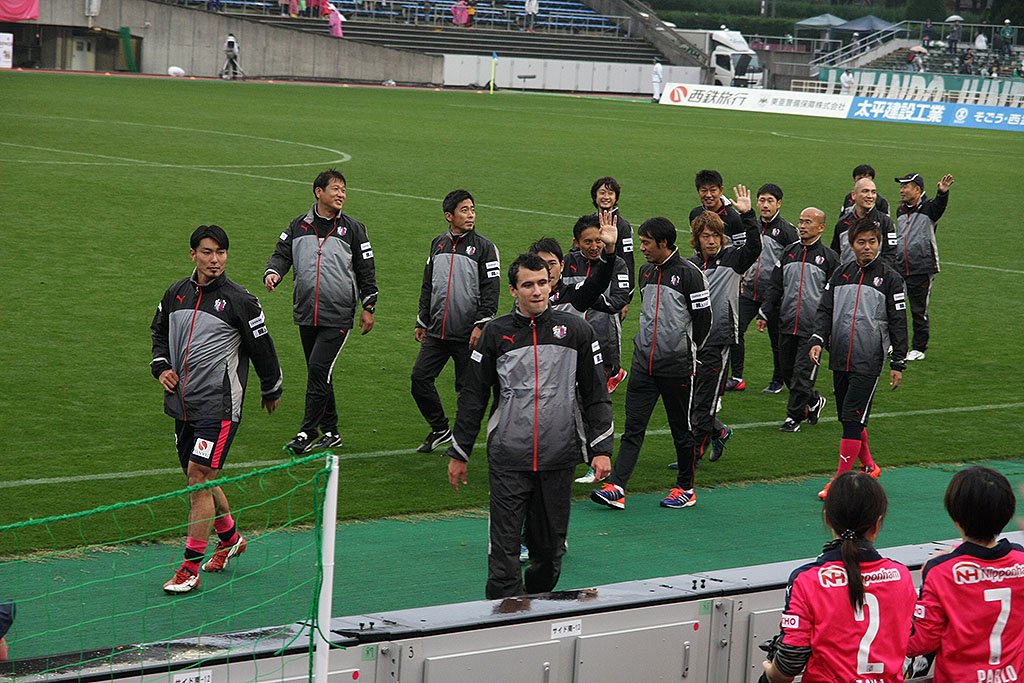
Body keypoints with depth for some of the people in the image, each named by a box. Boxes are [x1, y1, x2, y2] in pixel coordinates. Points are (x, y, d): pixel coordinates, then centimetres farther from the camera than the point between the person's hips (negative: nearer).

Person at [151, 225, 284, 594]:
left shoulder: (240, 300, -8)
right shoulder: (176, 293, 8)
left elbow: (262, 346, 2)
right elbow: (160, 332, 24)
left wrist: (271, 390, 11)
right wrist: (162, 367, 7)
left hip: (219, 406, -6)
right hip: (182, 404, 6)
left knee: (199, 478, -11)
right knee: (199, 479, 16)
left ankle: (190, 569, -8)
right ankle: (230, 538, 40)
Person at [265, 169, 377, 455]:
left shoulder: (353, 229, 2)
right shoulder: (298, 226, 7)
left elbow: (366, 271, 7)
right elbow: (282, 254, 5)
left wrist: (368, 307, 6)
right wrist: (273, 272, -17)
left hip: (338, 316, -4)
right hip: (306, 314, 4)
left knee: (319, 369, -14)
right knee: (318, 374, 10)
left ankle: (307, 434, -9)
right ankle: (330, 433, 20)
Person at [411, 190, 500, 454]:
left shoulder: (484, 247, -4)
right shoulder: (438, 244, 11)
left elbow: (491, 289, -8)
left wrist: (480, 325, -16)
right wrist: (421, 322, 18)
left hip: (467, 334, -5)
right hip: (437, 331, 5)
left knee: (467, 388, 1)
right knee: (420, 377, 1)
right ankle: (440, 429, 17)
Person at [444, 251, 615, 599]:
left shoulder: (575, 329, 4)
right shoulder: (496, 332, 4)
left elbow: (596, 394, 8)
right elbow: (473, 397, 10)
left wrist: (601, 449, 0)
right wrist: (459, 453, 10)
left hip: (559, 457, 1)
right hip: (508, 458, -1)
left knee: (549, 544, 9)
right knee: (504, 547, -6)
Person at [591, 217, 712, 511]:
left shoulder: (689, 274, -11)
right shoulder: (646, 272, 11)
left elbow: (703, 317, -6)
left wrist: (687, 352, 3)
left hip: (677, 366, -6)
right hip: (643, 363, 6)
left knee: (681, 428, 6)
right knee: (633, 426, -2)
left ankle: (685, 489, 19)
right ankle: (616, 488, -8)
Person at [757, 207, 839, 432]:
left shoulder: (829, 257, -2)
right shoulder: (789, 252, 10)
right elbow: (776, 286, 13)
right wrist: (764, 314, 6)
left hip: (813, 327, -5)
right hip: (787, 324, 5)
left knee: (803, 373, -5)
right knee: (787, 370, 10)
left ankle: (794, 415, 6)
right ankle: (814, 401, 30)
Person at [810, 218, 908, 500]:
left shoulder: (889, 278, -2)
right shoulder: (841, 274, 9)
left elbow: (898, 322, -1)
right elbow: (825, 310, 9)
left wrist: (898, 364, -3)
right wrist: (817, 340, -8)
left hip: (868, 361, -5)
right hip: (839, 359, 5)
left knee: (853, 418, -11)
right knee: (846, 417, 13)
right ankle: (869, 467, 31)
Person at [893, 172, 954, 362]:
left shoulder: (929, 208, -8)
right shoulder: (901, 210, 13)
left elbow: (940, 206, -32)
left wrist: (943, 193, -53)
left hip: (922, 268, -6)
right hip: (899, 268, 6)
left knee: (919, 310, 2)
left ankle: (919, 349, 13)